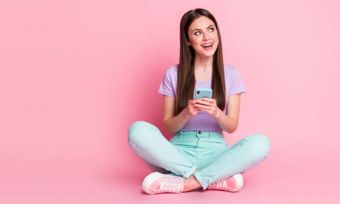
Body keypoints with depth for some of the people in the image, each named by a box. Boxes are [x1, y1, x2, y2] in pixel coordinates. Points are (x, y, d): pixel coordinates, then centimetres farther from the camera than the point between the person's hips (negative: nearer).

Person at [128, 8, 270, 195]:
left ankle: (186, 183, -26)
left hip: (214, 151, 0)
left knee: (260, 143, -29)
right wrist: (186, 114, -18)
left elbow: (232, 127, 4)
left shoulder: (230, 74, 6)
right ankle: (217, 178, -27)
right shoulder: (173, 74, 3)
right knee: (138, 130, -30)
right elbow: (169, 126, 3)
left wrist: (216, 113, -18)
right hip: (180, 151, 0)